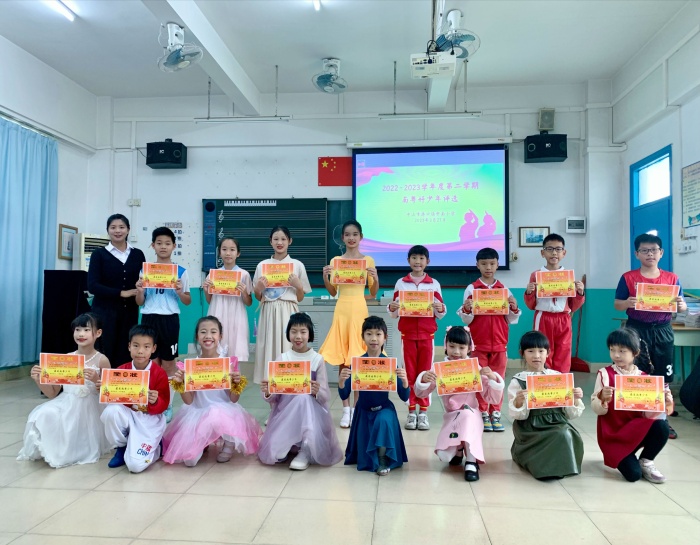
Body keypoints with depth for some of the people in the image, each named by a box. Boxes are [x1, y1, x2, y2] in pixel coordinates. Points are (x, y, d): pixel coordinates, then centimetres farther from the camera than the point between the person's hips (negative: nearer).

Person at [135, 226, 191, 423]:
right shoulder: (145, 270, 6)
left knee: (168, 363, 6)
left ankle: (167, 406, 18)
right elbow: (139, 303, 10)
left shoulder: (181, 271, 0)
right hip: (149, 319, 2)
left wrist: (180, 293, -15)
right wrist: (139, 291, -10)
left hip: (169, 319, -2)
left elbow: (188, 301, 4)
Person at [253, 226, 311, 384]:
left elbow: (300, 298, 9)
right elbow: (258, 297, 13)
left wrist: (298, 286, -9)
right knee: (268, 348, 1)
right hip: (269, 312, 2)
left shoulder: (297, 265, 4)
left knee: (288, 348, -5)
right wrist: (258, 288, -6)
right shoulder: (262, 265, 8)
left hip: (288, 312, -1)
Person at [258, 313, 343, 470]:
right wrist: (267, 393, -22)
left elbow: (325, 396, -4)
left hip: (310, 410, -1)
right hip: (285, 410, 1)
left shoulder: (317, 359, -3)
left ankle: (306, 452, -16)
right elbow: (275, 396, 1)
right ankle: (289, 445, 16)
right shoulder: (282, 358, 2)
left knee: (303, 398, -36)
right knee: (270, 454, -20)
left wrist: (317, 392, -27)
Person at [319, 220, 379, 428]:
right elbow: (333, 292, 9)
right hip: (342, 310, 2)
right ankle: (346, 409, 14)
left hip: (360, 311, -1)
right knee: (342, 361, 4)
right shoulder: (335, 261, 6)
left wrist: (375, 279, -13)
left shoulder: (368, 260, 2)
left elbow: (373, 293, 5)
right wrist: (326, 277, -7)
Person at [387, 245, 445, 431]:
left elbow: (440, 314, 4)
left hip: (427, 335, 0)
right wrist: (392, 308, -17)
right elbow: (395, 314, 5)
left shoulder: (434, 284, 4)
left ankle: (423, 411, 13)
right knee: (409, 373, 4)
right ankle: (411, 410, 12)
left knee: (425, 373, 5)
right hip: (408, 334, 0)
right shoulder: (401, 283, 4)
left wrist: (440, 309, -17)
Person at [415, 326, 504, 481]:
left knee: (466, 413, -39)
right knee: (444, 456, -21)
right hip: (450, 417, 2)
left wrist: (493, 378, -23)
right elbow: (421, 393, -3)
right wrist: (423, 379, -25)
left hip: (471, 416, -1)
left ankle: (471, 461, -24)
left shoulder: (476, 370, -4)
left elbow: (493, 399, -4)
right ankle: (458, 450, 17)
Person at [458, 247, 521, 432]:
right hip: (478, 343, -2)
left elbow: (511, 320, 7)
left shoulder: (504, 289, 6)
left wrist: (514, 308, -11)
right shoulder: (471, 289, 0)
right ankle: (482, 414, 12)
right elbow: (467, 320, -1)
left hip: (499, 343, 2)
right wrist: (466, 309, -21)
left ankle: (495, 413, 15)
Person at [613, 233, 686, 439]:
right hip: (637, 330, -2)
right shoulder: (628, 278, -2)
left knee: (663, 378, 7)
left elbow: (682, 307, 8)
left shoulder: (672, 279, 5)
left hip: (663, 331, 2)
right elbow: (617, 305, -1)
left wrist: (681, 305, -15)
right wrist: (627, 303, -22)